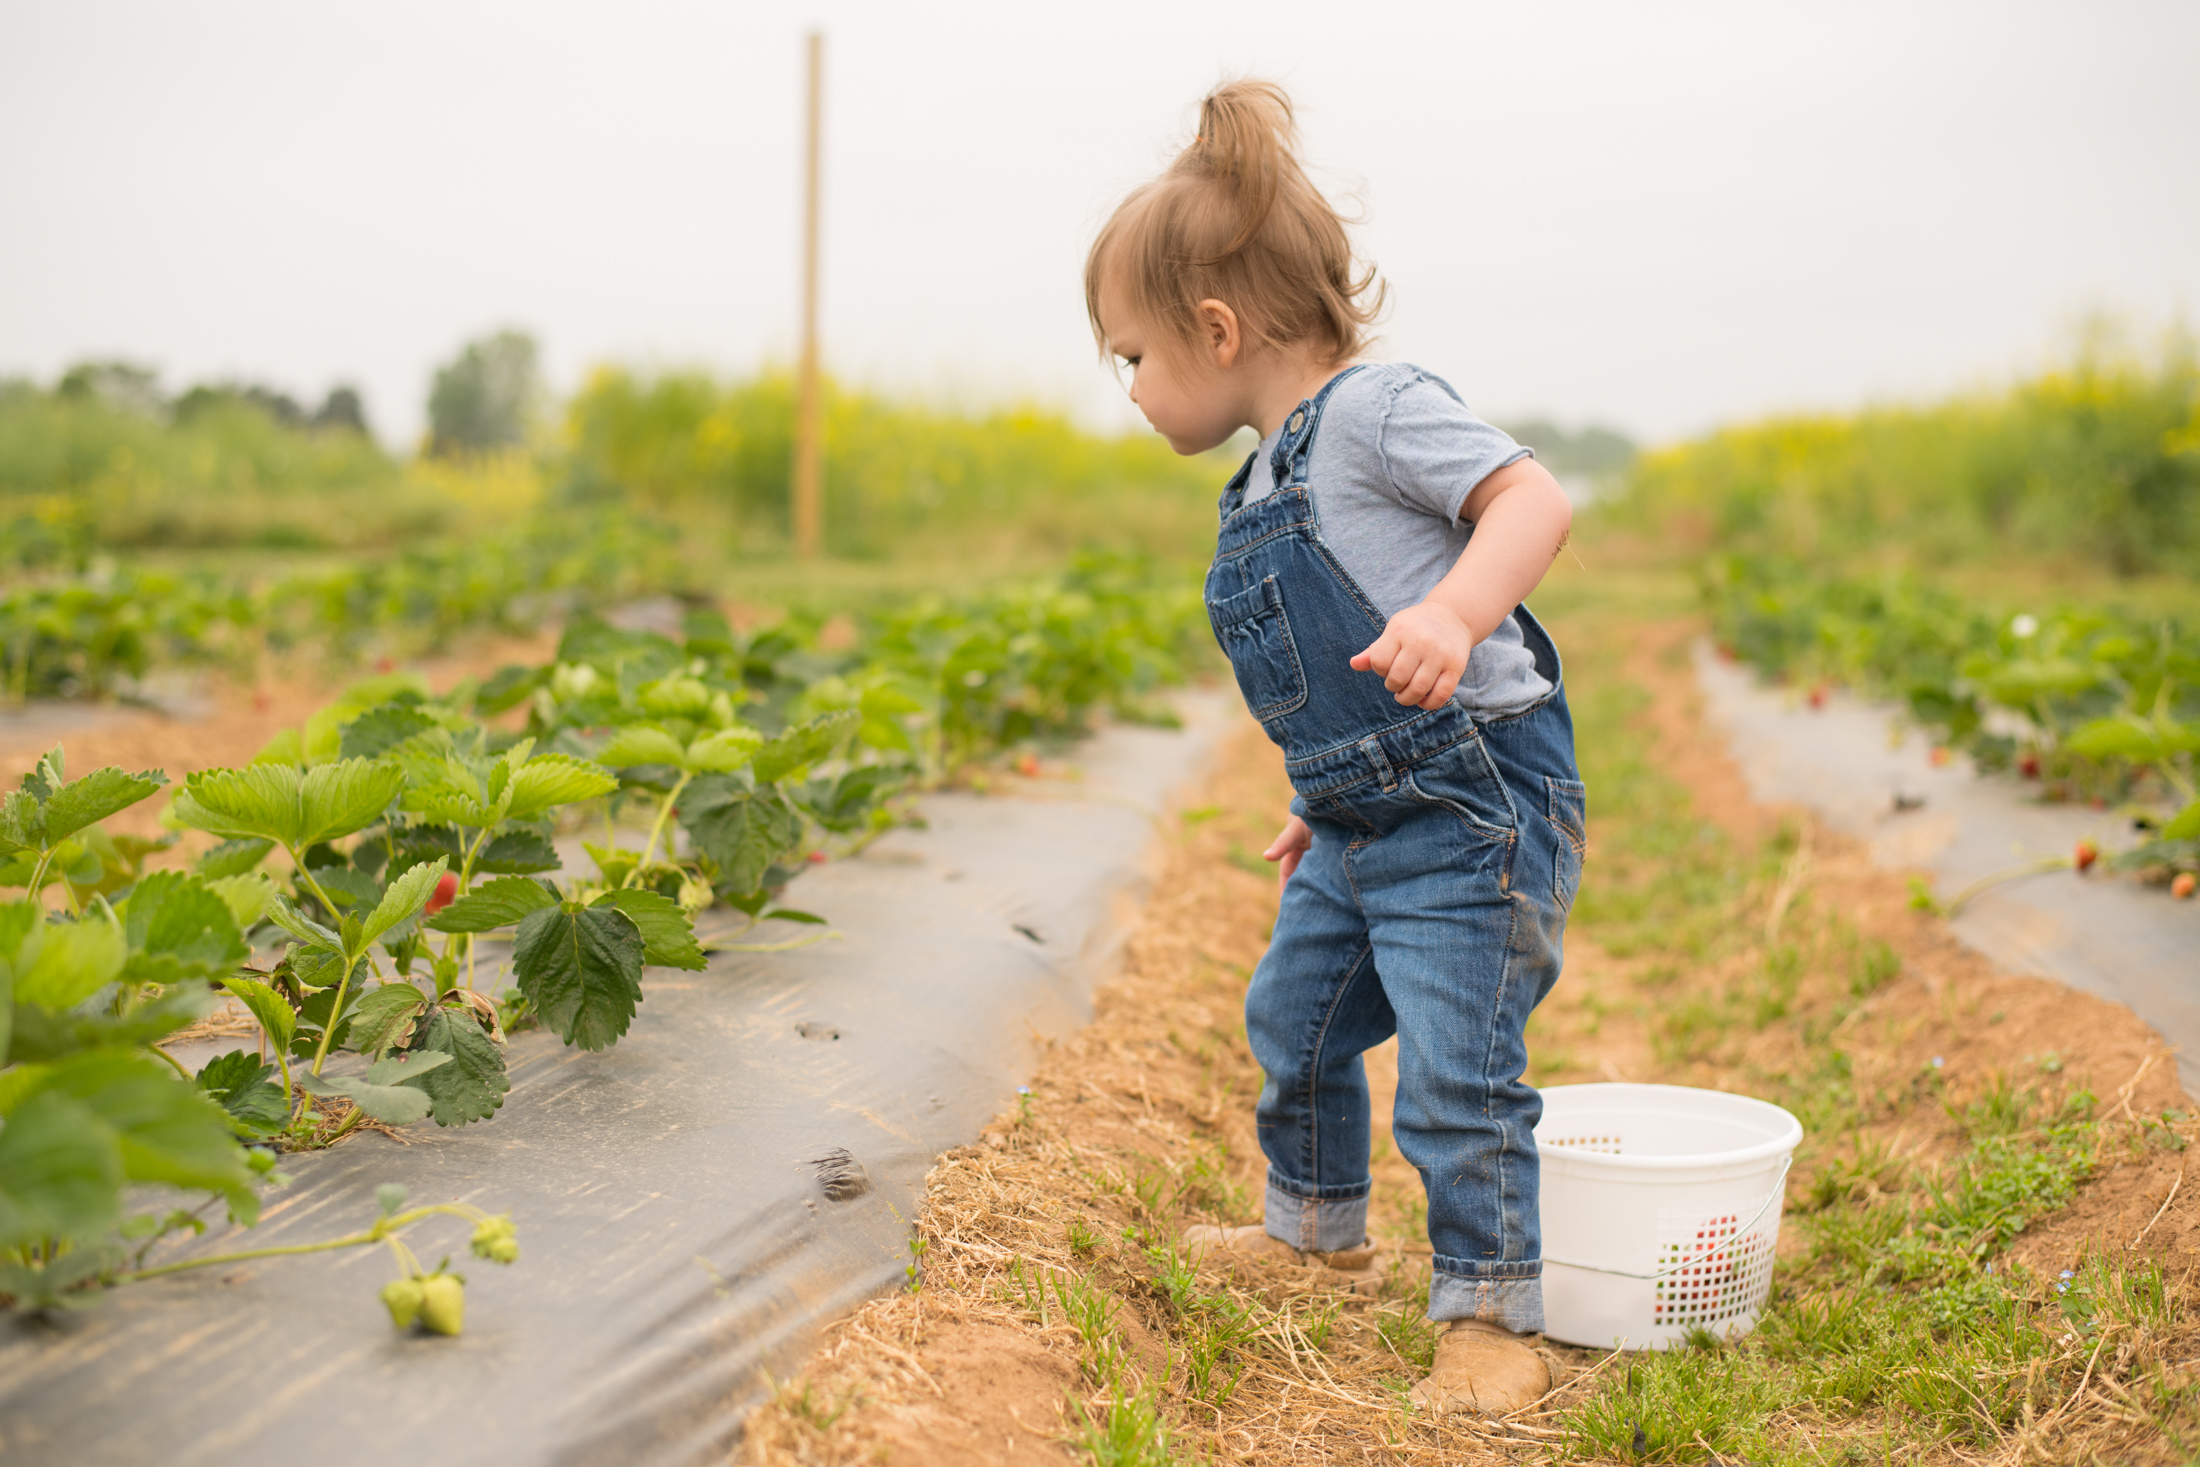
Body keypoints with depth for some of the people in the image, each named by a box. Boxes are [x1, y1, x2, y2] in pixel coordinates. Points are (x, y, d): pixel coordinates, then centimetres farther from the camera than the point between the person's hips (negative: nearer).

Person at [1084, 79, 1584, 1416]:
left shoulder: (1375, 408, -14)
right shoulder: (1271, 480, 15)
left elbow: (1536, 500, -25)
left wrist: (1455, 615, -42)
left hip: (1477, 807, -10)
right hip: (1367, 825, 10)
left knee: (1456, 1076, -8)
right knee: (1294, 1018, 22)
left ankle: (1494, 1319, 9)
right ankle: (1319, 1228, 45)